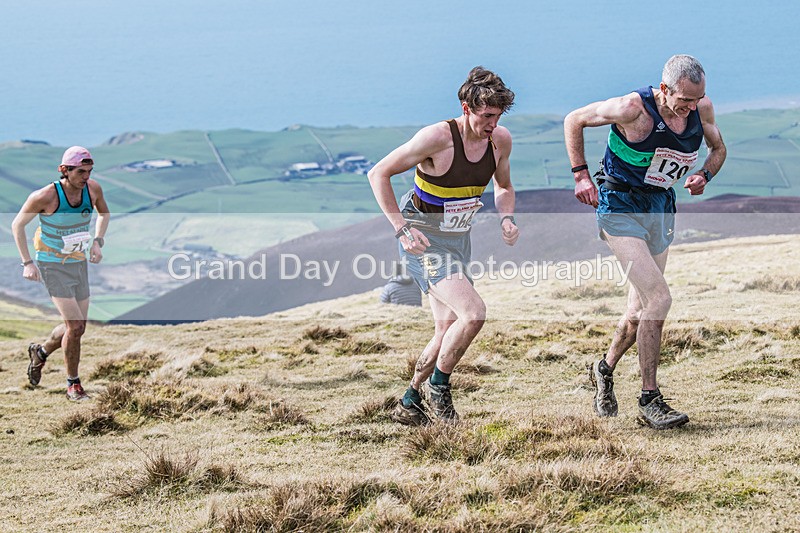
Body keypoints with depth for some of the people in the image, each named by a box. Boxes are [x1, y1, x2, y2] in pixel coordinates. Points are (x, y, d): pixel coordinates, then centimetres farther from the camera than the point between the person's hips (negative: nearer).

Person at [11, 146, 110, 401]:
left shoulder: (93, 189, -8)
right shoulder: (46, 196, -21)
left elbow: (104, 213, 16)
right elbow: (17, 225, -7)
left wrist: (97, 242, 0)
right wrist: (27, 263, -13)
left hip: (79, 264, 6)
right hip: (51, 265, -6)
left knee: (77, 328, 10)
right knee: (75, 325, -15)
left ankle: (40, 351, 40)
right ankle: (73, 385, 2)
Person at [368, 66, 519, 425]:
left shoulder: (500, 140, -5)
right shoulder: (437, 138, -23)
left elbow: (503, 187, 16)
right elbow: (378, 174, -16)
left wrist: (506, 218, -6)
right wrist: (401, 229, -22)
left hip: (458, 240, 7)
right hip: (422, 240, -7)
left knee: (449, 331, 10)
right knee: (473, 313, -22)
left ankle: (409, 404, 28)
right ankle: (438, 386, 0)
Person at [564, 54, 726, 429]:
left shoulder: (701, 107, -7)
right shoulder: (633, 109, -23)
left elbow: (718, 149, 13)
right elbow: (574, 120, -7)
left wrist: (703, 175, -7)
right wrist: (581, 174, -11)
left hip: (661, 209, 7)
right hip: (619, 210, -6)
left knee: (643, 309, 13)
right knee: (659, 298, -19)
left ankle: (605, 370, 40)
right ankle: (649, 400, -11)